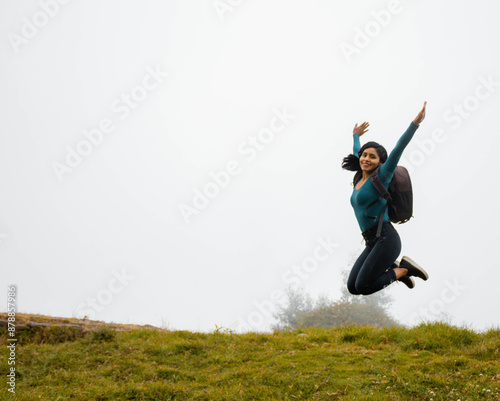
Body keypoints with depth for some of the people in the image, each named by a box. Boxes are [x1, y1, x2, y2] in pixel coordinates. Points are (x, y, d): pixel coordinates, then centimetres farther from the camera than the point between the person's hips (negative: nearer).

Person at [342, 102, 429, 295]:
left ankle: (404, 269, 2)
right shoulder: (361, 178, 17)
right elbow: (357, 153, 37)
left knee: (363, 286, -16)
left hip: (386, 239, -8)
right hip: (372, 243, 8)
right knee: (353, 287, 0)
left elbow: (397, 150, -14)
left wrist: (415, 123, -23)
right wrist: (356, 136, 55)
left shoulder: (381, 176, -3)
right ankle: (394, 268, 14)